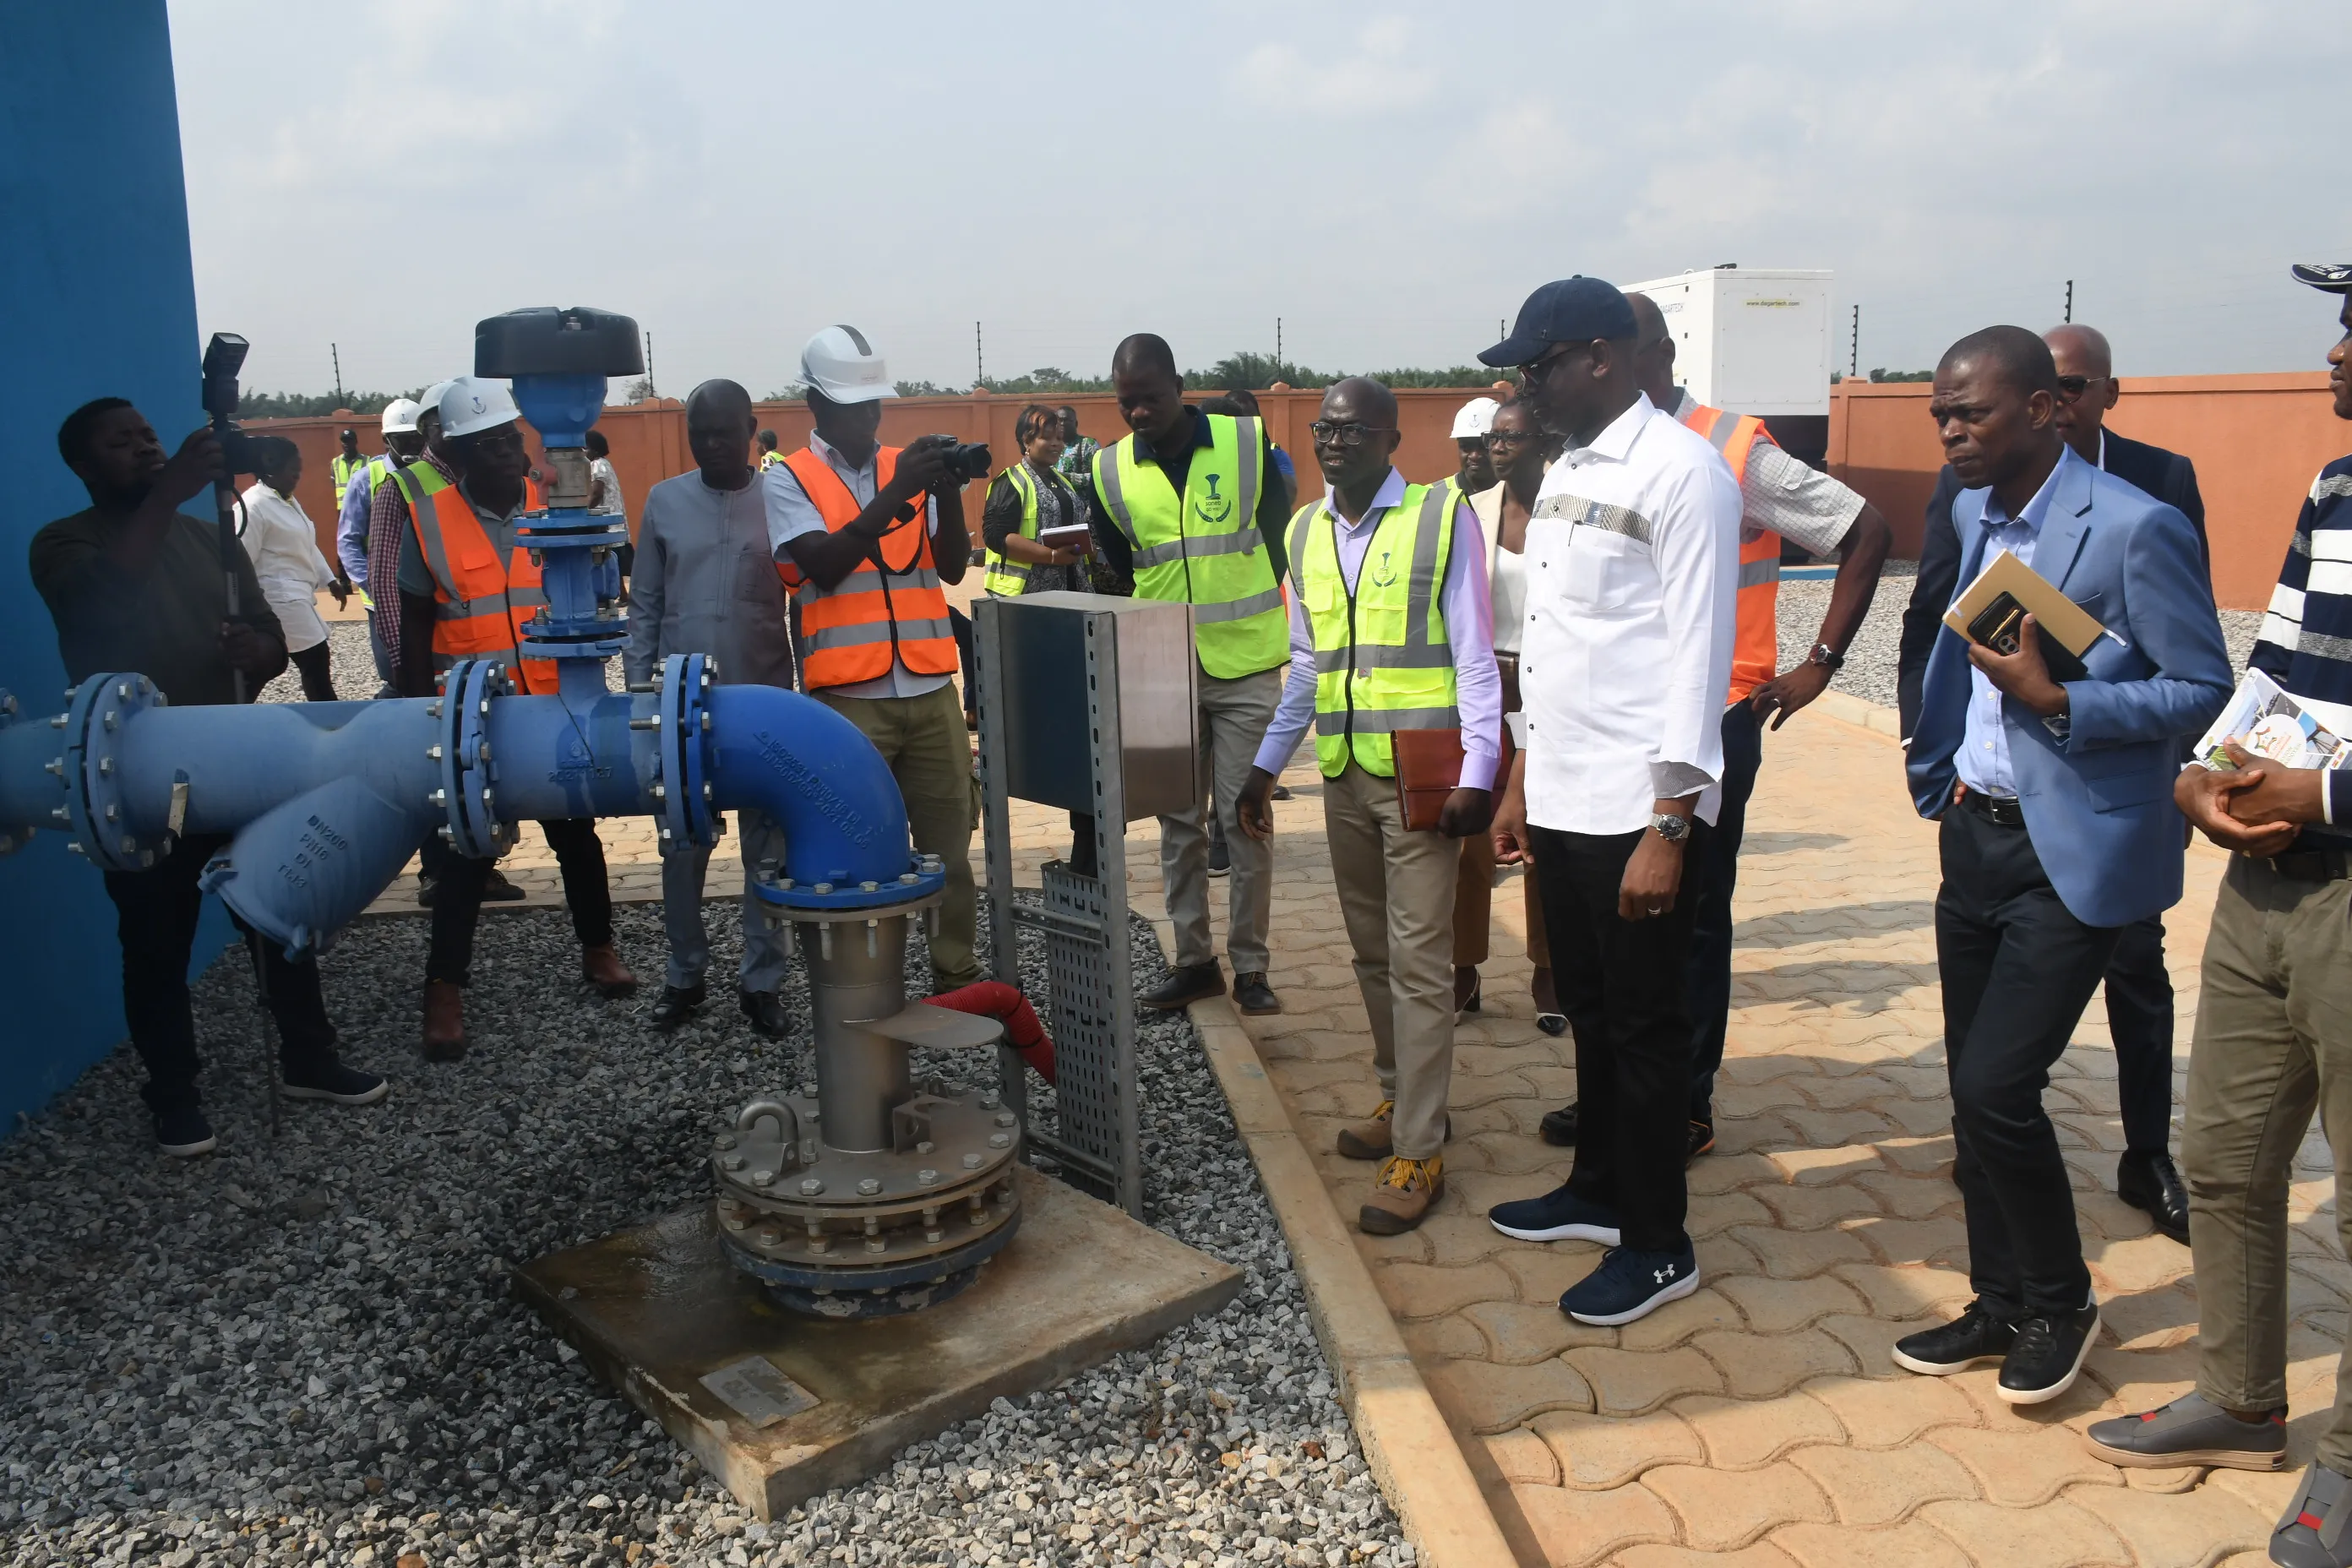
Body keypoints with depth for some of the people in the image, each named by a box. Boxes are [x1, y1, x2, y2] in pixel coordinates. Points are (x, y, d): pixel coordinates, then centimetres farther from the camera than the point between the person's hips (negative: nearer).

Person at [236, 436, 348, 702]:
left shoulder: (288, 501, 14)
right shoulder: (252, 506, -16)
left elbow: (307, 546, 24)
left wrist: (330, 580, 21)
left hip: (297, 596, 10)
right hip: (280, 599, -10)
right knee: (315, 661, -7)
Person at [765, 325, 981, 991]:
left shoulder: (911, 467, 11)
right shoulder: (789, 480, 1)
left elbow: (953, 567, 5)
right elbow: (824, 565, -13)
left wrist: (947, 491, -12)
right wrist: (894, 494, -21)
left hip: (931, 691, 4)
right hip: (848, 700, -3)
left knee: (949, 846, 10)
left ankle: (957, 975, 22)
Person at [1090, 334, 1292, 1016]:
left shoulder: (1247, 443, -4)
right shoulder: (1110, 471, 1)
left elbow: (1279, 542, 5)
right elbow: (1115, 574, 10)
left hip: (1246, 668, -2)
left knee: (1246, 819, 1)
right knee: (1179, 821, 9)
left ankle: (1249, 965, 13)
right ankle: (1193, 960, 20)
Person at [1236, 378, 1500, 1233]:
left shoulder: (1443, 518, -6)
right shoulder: (1304, 533, 11)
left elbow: (1475, 656, -7)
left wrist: (1476, 774, -14)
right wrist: (1267, 767, 15)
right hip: (1343, 776, 6)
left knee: (1418, 962, -4)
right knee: (1371, 951, 14)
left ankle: (1418, 1152, 3)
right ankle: (1401, 1097, 31)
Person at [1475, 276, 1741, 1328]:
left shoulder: (1682, 473, -13)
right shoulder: (1563, 474, 13)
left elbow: (1697, 656, -16)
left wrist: (1668, 828, -19)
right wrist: (1520, 783, 18)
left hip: (1638, 809, -8)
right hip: (1561, 799, 8)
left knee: (1644, 1027, 4)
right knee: (1588, 1009, 19)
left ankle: (1656, 1246, 19)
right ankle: (1599, 1189, 36)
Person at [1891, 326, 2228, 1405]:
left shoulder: (2135, 529, -15)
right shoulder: (1972, 514, 8)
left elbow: (2204, 689, -12)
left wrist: (2055, 701, -22)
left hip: (2074, 853, -7)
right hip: (1976, 834, 7)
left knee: (1997, 1085, -8)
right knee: (1973, 1089, 12)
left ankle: (2060, 1302, 18)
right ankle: (2001, 1308, 29)